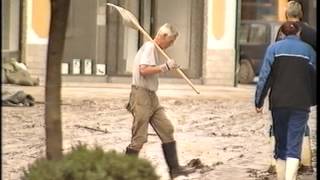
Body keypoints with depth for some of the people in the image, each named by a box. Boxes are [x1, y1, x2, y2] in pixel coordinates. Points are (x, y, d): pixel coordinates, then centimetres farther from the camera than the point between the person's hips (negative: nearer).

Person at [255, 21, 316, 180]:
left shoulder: (274, 48, 2)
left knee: (280, 144, 13)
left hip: (278, 103, 0)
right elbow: (313, 78, 11)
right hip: (301, 105, 0)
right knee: (294, 147, -4)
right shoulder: (308, 50, 6)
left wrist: (259, 101, 0)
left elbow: (265, 76, -3)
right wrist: (312, 101, 23)